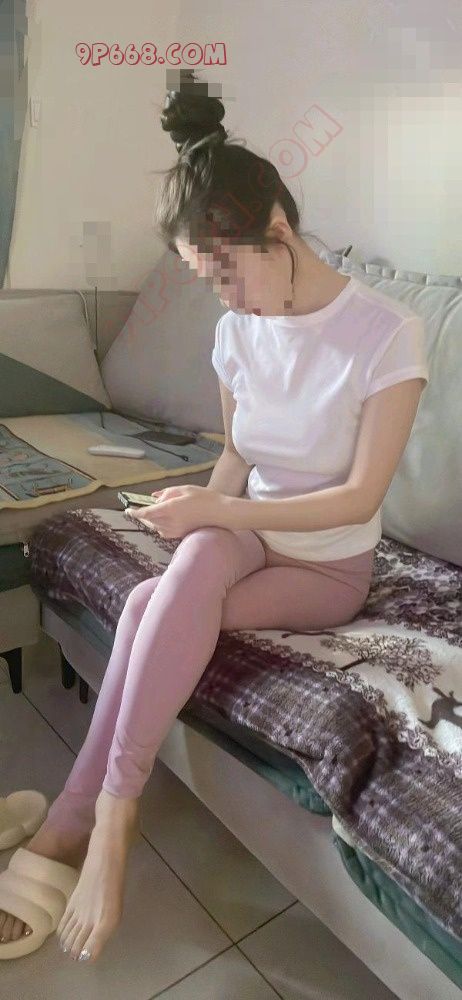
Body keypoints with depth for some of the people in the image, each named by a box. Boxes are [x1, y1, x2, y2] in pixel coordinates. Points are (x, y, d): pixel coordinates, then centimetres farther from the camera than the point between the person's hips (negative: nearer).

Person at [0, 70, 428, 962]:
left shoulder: (385, 333, -17)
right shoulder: (237, 330, -2)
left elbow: (359, 498, -18)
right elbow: (237, 455, 9)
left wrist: (219, 513, -23)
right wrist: (203, 512, -12)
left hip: (329, 566, -4)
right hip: (248, 535, 4)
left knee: (150, 606, -27)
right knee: (200, 552, -31)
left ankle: (81, 814, -13)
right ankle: (100, 813, -24)